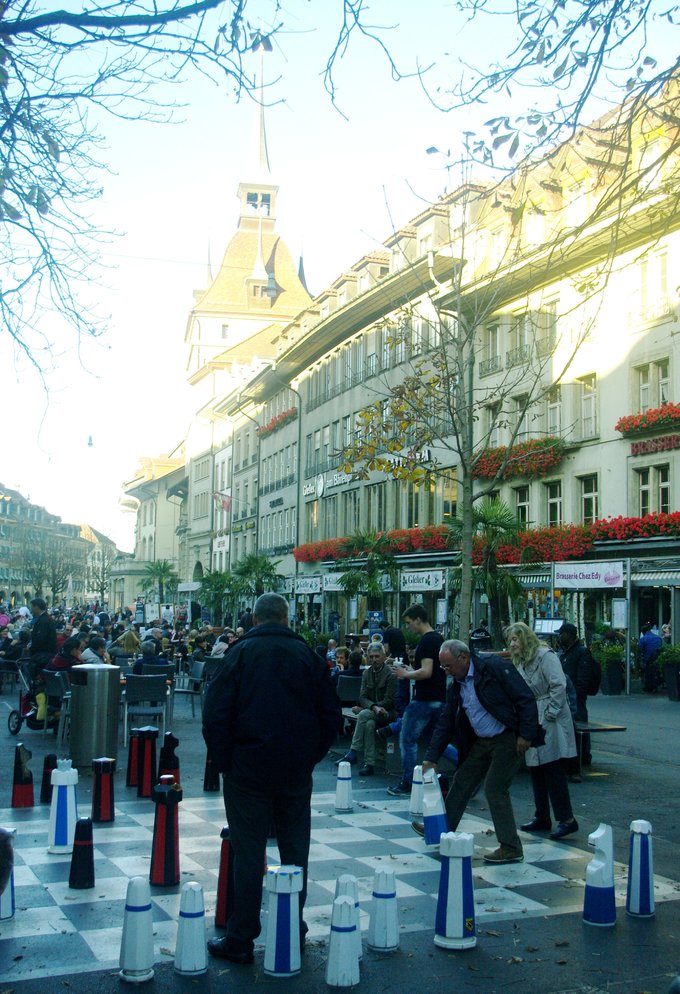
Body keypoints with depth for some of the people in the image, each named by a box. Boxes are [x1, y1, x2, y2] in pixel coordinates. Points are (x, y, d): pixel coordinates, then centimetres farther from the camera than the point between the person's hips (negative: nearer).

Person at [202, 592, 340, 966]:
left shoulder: (241, 652, -5)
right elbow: (331, 713, 6)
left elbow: (215, 713, -9)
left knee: (248, 854, 2)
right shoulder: (307, 654, 3)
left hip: (248, 769, -2)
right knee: (295, 850, 14)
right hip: (297, 773, 3)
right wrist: (311, 755, 13)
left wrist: (224, 760, 0)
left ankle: (240, 940, 8)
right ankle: (294, 932, 23)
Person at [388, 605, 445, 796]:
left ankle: (407, 783, 5)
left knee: (407, 739, 1)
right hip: (439, 699, 9)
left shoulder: (426, 641, -17)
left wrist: (406, 674, -11)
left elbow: (426, 672, -25)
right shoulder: (438, 638, 13)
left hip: (424, 699, -9)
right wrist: (412, 671, 17)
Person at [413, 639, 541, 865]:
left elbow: (526, 699, -18)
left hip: (508, 738, -8)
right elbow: (445, 723, 12)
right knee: (461, 782, 11)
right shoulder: (456, 686, 8)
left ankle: (511, 849, 0)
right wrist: (431, 758, 9)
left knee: (495, 789, -10)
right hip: (481, 742, 8)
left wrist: (525, 735, -20)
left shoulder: (495, 667, -16)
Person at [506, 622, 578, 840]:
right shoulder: (521, 662, 15)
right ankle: (542, 818, 21)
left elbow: (559, 685, -19)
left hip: (551, 724, -9)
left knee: (554, 771, -8)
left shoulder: (546, 656, -12)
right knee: (537, 771, 12)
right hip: (532, 723, 9)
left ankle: (566, 820, -3)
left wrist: (549, 714, -18)